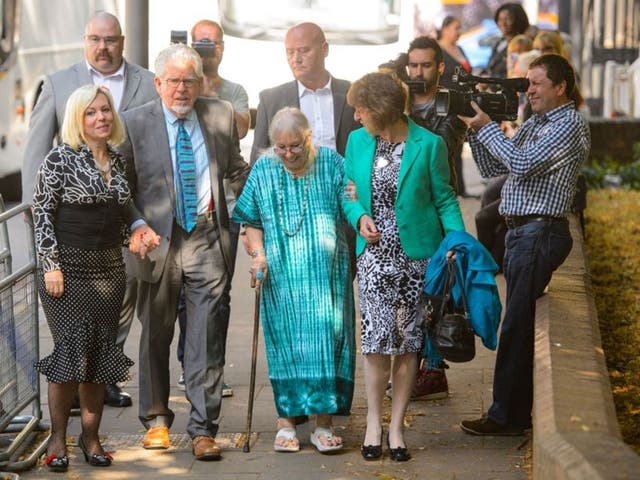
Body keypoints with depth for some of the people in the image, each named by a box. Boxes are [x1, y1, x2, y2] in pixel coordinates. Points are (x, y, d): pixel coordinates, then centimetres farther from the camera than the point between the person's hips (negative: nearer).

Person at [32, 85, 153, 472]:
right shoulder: (60, 159, -7)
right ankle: (58, 439, 5)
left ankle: (91, 437, 15)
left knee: (101, 355, 5)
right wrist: (51, 265, -12)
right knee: (72, 352, -7)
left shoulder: (118, 161, 10)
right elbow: (42, 213, -7)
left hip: (109, 268, 5)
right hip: (67, 268, -5)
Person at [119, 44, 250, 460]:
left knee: (207, 338, -2)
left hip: (208, 240, 1)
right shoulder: (134, 123, -1)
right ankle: (156, 419, 27)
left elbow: (237, 171, 18)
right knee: (155, 335, 10)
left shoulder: (221, 115, 6)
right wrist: (136, 224, -13)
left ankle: (203, 429, 3)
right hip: (159, 239, -1)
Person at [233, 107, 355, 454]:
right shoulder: (264, 169, 5)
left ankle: (323, 423, -1)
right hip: (281, 276, 1)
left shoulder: (332, 164, 1)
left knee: (326, 338, -5)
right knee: (284, 340, 1)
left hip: (325, 273, -1)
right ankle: (286, 422, 7)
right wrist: (258, 254, -3)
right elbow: (252, 221, 10)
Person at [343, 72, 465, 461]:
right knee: (378, 337, -8)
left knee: (409, 341, 3)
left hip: (418, 255, -2)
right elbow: (349, 192, 15)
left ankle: (396, 426, 13)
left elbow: (444, 198, 1)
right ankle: (374, 422, 8)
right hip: (375, 256, 2)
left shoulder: (428, 144, -5)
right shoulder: (358, 141, 6)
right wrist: (359, 217, -6)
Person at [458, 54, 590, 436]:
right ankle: (517, 413, 17)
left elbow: (522, 164, -19)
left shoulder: (571, 125, -9)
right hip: (520, 232, 9)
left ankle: (506, 416, -3)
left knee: (517, 327, -7)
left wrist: (487, 127, -10)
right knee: (521, 326, 11)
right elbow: (493, 168, 19)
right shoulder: (534, 124, 19)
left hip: (541, 234, -9)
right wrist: (476, 129, 5)